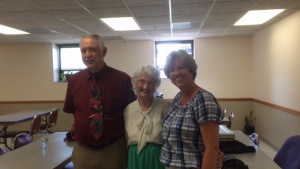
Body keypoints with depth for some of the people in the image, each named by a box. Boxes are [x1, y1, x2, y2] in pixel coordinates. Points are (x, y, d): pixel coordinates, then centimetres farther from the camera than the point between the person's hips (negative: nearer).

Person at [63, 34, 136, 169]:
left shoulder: (122, 79, -11)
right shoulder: (74, 80, -2)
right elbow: (71, 110, 12)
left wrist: (121, 137, 1)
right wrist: (85, 124, 1)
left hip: (114, 150, -2)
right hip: (82, 150, 2)